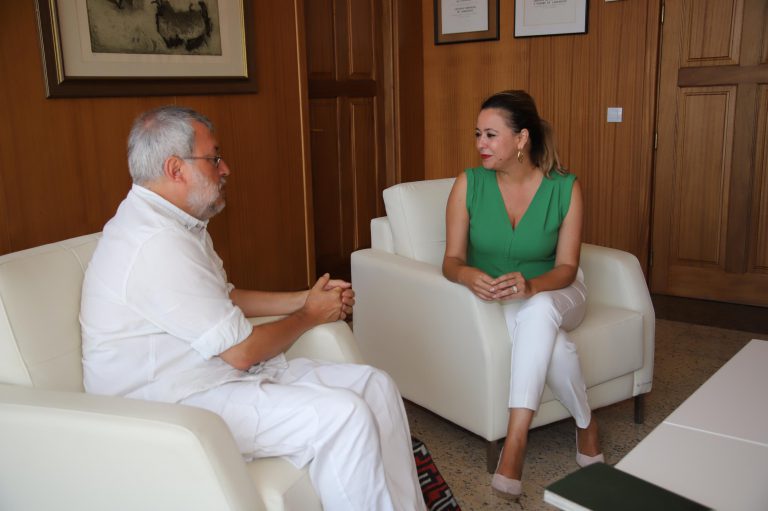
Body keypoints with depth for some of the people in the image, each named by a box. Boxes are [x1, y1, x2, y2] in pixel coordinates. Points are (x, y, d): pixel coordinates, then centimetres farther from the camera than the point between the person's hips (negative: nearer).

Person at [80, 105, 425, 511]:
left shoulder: (177, 223, 9)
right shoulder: (157, 244, -24)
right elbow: (242, 352, -20)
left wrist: (305, 298, 7)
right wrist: (310, 316, -3)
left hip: (221, 372, 10)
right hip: (178, 403, -9)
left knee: (375, 386, -1)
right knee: (342, 415, -25)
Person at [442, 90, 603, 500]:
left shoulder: (565, 189, -12)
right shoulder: (468, 184, -12)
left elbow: (566, 268, -13)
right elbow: (451, 259, -11)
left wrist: (531, 285, -36)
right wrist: (468, 275, -37)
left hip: (552, 292, 0)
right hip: (494, 297, 0)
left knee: (536, 311, -38)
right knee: (552, 344, -33)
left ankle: (515, 441, -32)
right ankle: (585, 425, -9)